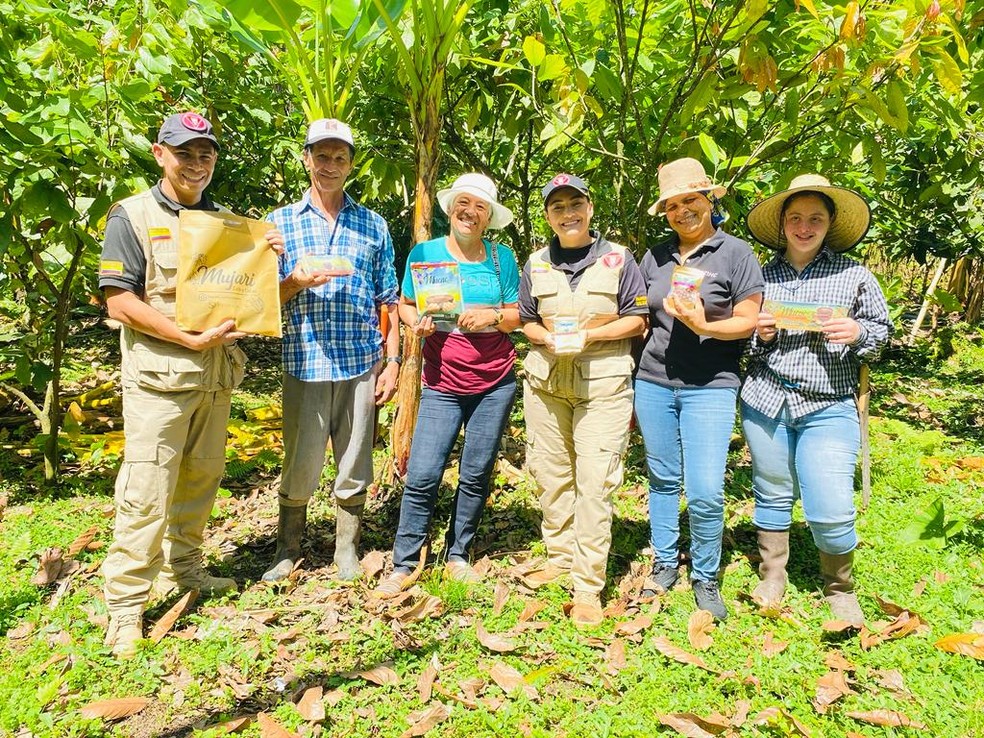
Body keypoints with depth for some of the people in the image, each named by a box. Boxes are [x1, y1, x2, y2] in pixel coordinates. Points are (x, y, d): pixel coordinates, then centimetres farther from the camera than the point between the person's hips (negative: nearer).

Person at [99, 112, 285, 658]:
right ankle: (125, 603, 7)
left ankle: (183, 569, 32)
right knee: (145, 491, -4)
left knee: (201, 478, 14)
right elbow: (119, 302, -12)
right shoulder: (132, 216, -3)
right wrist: (193, 339, -18)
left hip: (216, 376, 6)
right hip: (158, 376, -6)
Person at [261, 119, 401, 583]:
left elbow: (388, 300, 11)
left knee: (355, 468, 8)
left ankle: (347, 553, 26)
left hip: (362, 365, 1)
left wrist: (392, 360, 4)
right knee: (299, 467, 6)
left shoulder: (373, 226, 11)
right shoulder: (280, 222, 8)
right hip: (304, 365, -1)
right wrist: (297, 281, -14)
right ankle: (287, 551, 27)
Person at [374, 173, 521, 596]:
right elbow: (405, 304, 9)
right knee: (422, 477, -6)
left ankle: (458, 557, 24)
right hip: (442, 385, -1)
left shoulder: (501, 258, 4)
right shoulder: (425, 253, 2)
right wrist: (417, 322, -12)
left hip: (495, 385, 1)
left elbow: (518, 315, 7)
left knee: (476, 475, 7)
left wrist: (493, 315, -14)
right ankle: (403, 565, 9)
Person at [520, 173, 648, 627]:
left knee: (594, 481, -7)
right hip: (546, 379, 4)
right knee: (551, 474, 9)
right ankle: (560, 558, 27)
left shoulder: (618, 259, 1)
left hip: (603, 383, -3)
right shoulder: (536, 264, 10)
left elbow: (636, 319, 2)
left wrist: (590, 334, -13)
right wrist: (545, 337, -7)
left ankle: (589, 586, 0)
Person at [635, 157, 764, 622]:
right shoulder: (655, 257, 11)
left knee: (705, 492, -7)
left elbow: (748, 322, -3)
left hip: (710, 387, -4)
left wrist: (704, 326, -22)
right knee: (662, 480, 12)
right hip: (653, 382, 4)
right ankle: (664, 565, 28)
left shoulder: (736, 253, -1)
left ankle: (705, 579, 15)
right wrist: (629, 387, 16)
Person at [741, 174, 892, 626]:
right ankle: (772, 577, 33)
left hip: (828, 407, -2)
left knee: (831, 511, -7)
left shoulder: (854, 275, 4)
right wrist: (759, 335, -7)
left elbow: (881, 331, 11)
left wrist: (858, 333, -11)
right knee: (772, 495, 13)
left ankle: (840, 589, 20)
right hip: (765, 401, 2)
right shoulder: (763, 275, 8)